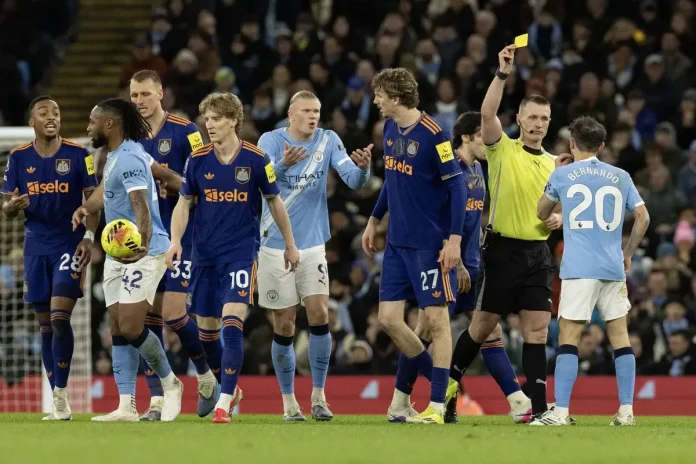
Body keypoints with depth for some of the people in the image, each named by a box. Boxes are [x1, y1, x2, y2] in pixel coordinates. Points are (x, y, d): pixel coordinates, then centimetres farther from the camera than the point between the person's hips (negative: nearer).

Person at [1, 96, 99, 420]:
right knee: (45, 325, 5)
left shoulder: (78, 154, -2)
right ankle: (59, 403, 10)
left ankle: (61, 393, -9)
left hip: (70, 244, -3)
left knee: (60, 317, -16)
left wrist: (88, 237, -14)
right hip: (36, 247, 3)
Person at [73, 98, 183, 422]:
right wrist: (87, 207, 13)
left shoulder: (128, 159, -19)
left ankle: (169, 383, 6)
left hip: (144, 253, -10)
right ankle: (126, 406, 3)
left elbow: (141, 206, -30)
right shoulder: (115, 156, 12)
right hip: (118, 254, 10)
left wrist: (142, 244, -45)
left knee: (130, 329, -15)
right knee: (118, 331, 4)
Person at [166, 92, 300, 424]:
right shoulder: (197, 160, -1)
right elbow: (184, 203, 7)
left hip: (242, 251, -4)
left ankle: (225, 401, -17)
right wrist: (175, 240, -9)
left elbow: (275, 202, 6)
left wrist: (290, 245, 12)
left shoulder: (256, 160, -6)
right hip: (204, 254, 4)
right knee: (206, 327, 9)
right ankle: (230, 386, 32)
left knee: (232, 322, -18)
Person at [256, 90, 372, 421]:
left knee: (319, 315, -11)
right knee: (284, 326, 2)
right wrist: (283, 164, -45)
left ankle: (318, 397, 0)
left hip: (312, 245, 2)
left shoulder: (328, 141, 0)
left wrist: (362, 167, -34)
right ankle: (288, 401, 14)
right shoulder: (270, 141, -7)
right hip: (275, 247, -2)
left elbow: (353, 180, -10)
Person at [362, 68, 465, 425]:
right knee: (388, 318, 5)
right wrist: (373, 221, 23)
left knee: (436, 319, -2)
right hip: (397, 243, 8)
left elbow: (457, 187, -15)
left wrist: (454, 239, -19)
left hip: (430, 244, -8)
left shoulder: (433, 135, -15)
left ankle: (437, 405, 2)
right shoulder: (390, 130, 8)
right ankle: (439, 380, 20)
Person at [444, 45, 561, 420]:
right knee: (483, 325, 3)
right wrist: (503, 73, -28)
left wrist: (558, 219, 0)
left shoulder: (553, 163, 13)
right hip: (504, 249, -4)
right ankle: (448, 385, 22)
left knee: (537, 330, -3)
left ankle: (538, 407, -4)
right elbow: (487, 114, -20)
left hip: (538, 252, 4)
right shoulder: (502, 149, -2)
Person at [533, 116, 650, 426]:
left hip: (579, 269, -3)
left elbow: (542, 213, 17)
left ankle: (560, 412, -11)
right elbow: (642, 218, 7)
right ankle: (626, 410, 5)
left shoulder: (563, 175, 3)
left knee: (568, 337, -4)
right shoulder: (620, 177, 9)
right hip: (613, 268, 3)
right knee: (620, 337, 8)